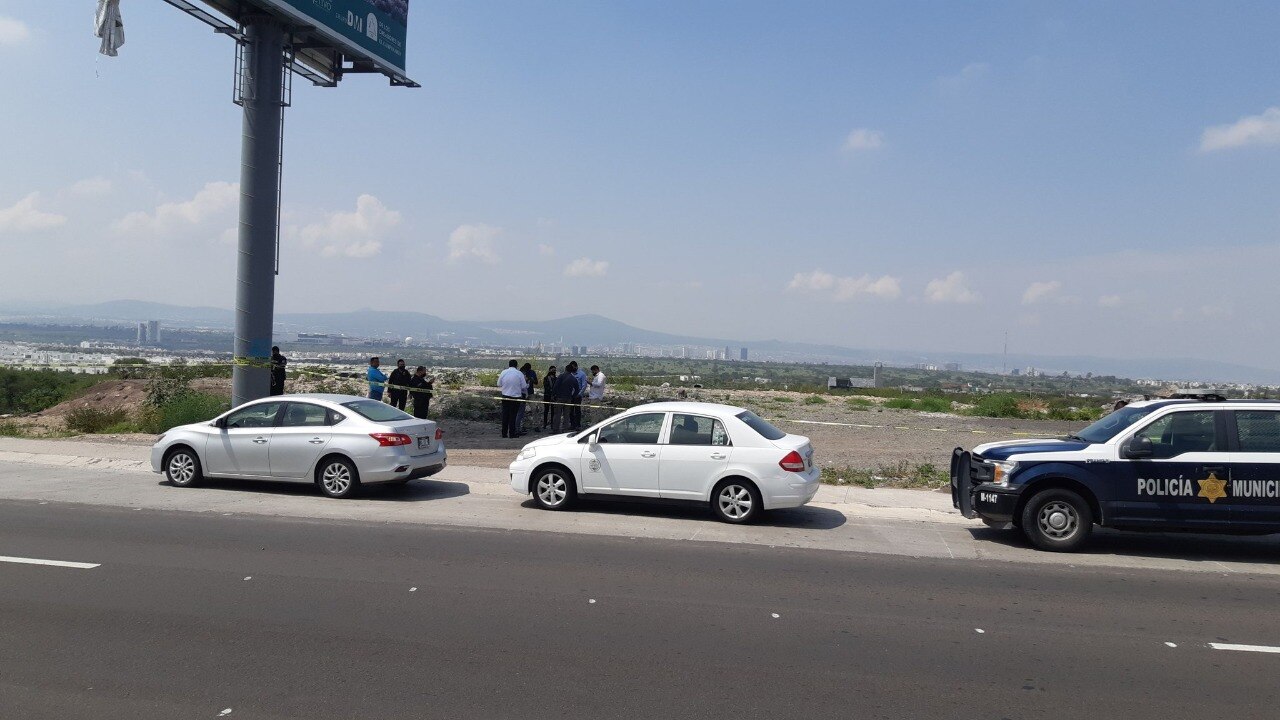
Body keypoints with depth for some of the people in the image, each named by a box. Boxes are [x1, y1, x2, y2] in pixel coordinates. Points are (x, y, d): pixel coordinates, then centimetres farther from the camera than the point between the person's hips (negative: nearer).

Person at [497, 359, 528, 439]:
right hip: (516, 397, -2)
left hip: (505, 397, 2)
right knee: (513, 415, 2)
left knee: (505, 415, 8)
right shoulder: (519, 373, -7)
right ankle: (512, 433, 4)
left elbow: (499, 384, 6)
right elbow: (524, 386, -4)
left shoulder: (503, 372, 0)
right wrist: (528, 384, 17)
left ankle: (504, 433, 11)